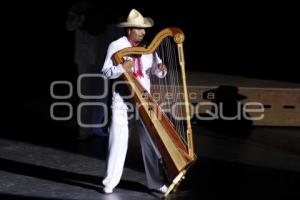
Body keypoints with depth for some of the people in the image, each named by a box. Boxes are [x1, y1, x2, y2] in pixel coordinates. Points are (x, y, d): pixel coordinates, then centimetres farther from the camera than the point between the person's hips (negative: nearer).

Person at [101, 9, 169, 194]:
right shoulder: (116, 46, -2)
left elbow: (156, 71, 8)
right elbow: (106, 72, -6)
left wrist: (160, 69, -15)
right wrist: (122, 68, -22)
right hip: (122, 100, -3)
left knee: (152, 140, 2)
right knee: (118, 141, -5)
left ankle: (157, 181, 9)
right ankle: (110, 182, 5)